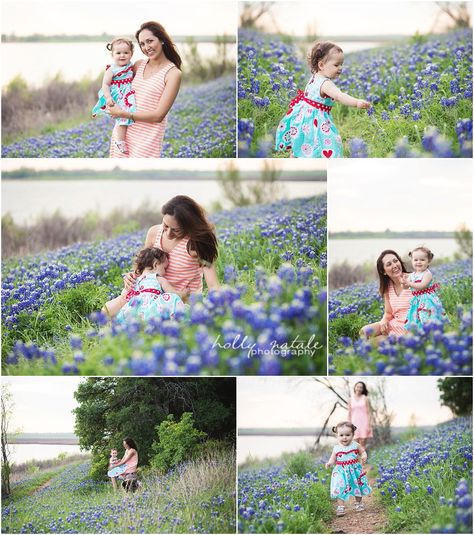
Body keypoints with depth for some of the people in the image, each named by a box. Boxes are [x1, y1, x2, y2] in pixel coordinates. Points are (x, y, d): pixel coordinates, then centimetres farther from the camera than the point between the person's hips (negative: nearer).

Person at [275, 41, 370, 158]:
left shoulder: (314, 77, 4)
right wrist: (357, 102, -57)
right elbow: (339, 96, -43)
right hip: (314, 121, -10)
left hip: (303, 116, 10)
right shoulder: (326, 84, -27)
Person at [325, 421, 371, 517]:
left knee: (358, 487, 15)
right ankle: (340, 507, -4)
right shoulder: (336, 448, -4)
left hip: (355, 471, 1)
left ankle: (359, 503, 37)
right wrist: (329, 463, -20)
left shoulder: (355, 445, -4)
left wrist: (364, 456, -15)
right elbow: (333, 459, 2)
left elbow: (363, 452, 8)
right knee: (340, 489, -11)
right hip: (341, 472, -1)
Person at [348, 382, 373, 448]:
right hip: (355, 423, 2)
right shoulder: (351, 399, 8)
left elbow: (369, 412, -1)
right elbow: (349, 413, 11)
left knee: (362, 445, -5)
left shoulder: (365, 398, 1)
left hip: (364, 423, -2)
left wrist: (369, 425, -8)